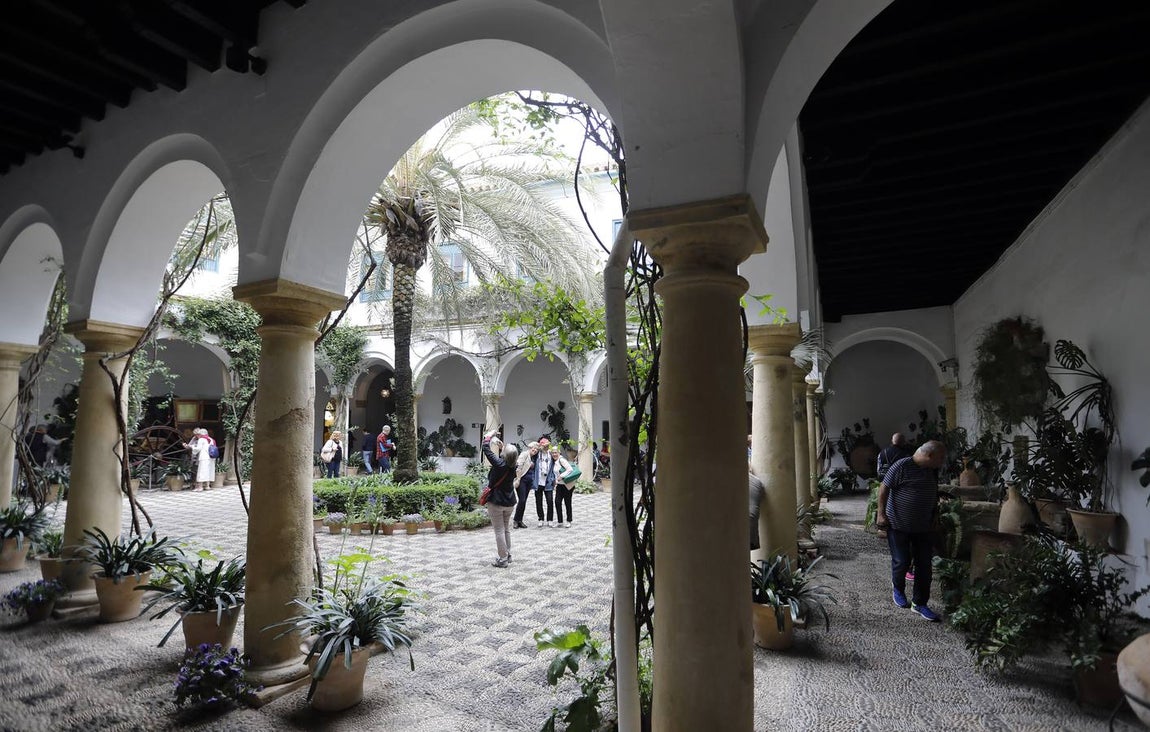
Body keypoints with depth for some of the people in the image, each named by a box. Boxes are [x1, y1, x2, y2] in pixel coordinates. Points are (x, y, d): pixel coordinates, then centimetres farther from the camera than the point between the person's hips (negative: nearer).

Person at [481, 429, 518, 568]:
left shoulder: (499, 464, -22)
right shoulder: (514, 466, -6)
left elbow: (486, 450, -14)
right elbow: (507, 459, 18)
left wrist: (488, 436, 0)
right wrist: (500, 444, 15)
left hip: (496, 503, -6)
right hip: (510, 503, 6)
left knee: (499, 531, 1)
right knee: (507, 529, 18)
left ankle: (502, 559, 5)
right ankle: (508, 555, 26)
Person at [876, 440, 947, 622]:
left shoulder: (932, 471, 4)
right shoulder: (902, 466, -18)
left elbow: (934, 496, 18)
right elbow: (883, 488, -14)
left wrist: (934, 520, 17)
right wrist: (881, 514, -15)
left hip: (924, 527, 6)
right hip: (899, 525, -6)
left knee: (924, 565, 6)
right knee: (902, 562, 2)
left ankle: (920, 603, 19)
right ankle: (898, 589, 32)